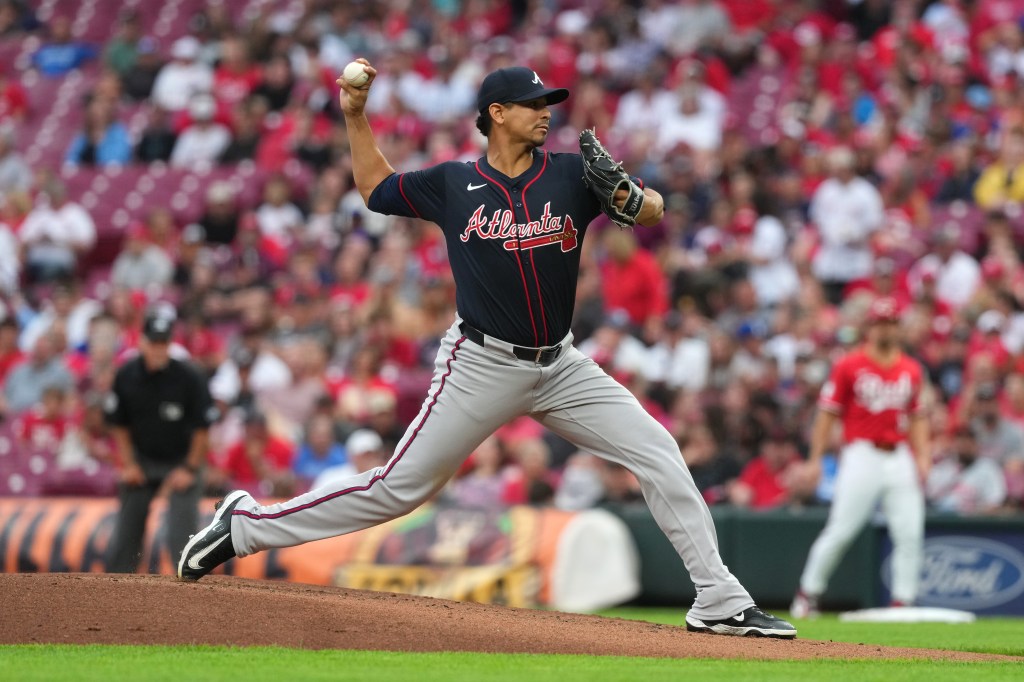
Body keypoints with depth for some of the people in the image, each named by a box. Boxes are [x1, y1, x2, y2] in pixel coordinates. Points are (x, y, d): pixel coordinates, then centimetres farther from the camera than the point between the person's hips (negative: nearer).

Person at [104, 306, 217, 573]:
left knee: (182, 535, -15)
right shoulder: (127, 375, -12)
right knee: (126, 532, 6)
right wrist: (128, 463, -1)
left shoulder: (187, 377, -21)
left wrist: (190, 469, -11)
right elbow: (119, 423, 2)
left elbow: (202, 426, -11)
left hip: (181, 461, -3)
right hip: (141, 459, 3)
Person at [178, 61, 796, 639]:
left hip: (560, 366, 3)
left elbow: (655, 212, -2)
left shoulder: (571, 174, 1)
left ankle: (720, 603, -2)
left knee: (660, 455, -7)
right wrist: (355, 116, 4)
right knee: (399, 488, -4)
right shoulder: (453, 185, -1)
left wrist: (624, 197, -24)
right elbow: (375, 186, 15)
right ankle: (246, 524, 8)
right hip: (483, 368, -3)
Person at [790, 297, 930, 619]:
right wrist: (815, 459, -6)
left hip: (900, 457, 4)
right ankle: (807, 594, 7)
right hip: (861, 455, -4)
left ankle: (903, 601, 3)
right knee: (840, 530, -6)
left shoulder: (912, 370, 12)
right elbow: (828, 413, 0)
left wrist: (922, 456, 6)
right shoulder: (849, 365, 0)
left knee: (910, 534, -3)